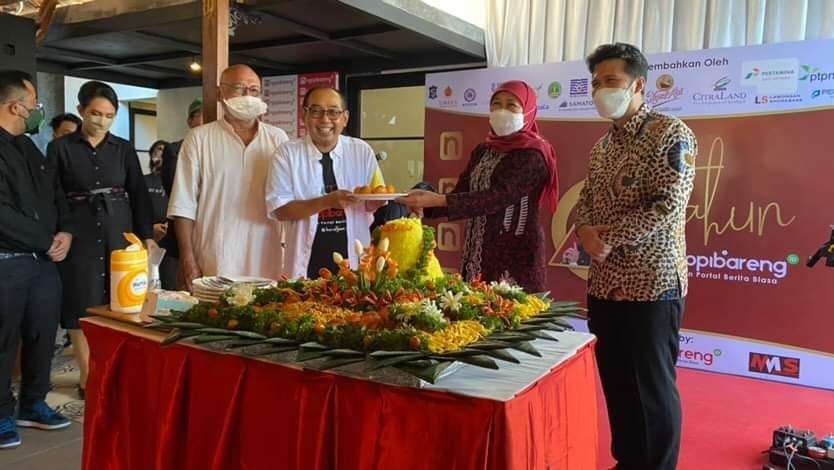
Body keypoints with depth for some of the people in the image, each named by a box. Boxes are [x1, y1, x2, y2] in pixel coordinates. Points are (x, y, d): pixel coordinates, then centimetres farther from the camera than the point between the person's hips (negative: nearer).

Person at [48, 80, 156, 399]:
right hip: (80, 236, -1)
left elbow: (139, 194, 7)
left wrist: (147, 235, 1)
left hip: (120, 234, 2)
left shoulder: (124, 149, 6)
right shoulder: (60, 149, 1)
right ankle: (88, 376, 14)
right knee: (82, 307, 3)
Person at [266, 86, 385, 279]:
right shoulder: (287, 153, -3)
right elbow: (279, 209, -9)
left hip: (354, 261, 2)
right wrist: (326, 201, -21)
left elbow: (377, 203, 5)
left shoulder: (363, 151, 2)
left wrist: (376, 200, -19)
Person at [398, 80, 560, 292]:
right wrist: (423, 203, -8)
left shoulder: (532, 155, -9)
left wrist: (438, 200, -27)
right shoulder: (482, 151, 12)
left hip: (516, 254, -6)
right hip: (477, 252, 6)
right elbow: (460, 194, 10)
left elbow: (498, 197, -21)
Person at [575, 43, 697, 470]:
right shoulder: (601, 146, 15)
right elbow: (585, 201, 15)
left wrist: (610, 237, -16)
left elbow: (668, 206, -18)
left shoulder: (671, 134, -8)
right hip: (604, 284, 7)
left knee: (652, 388, 3)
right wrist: (585, 230, -7)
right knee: (616, 383, 15)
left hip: (651, 284, -7)